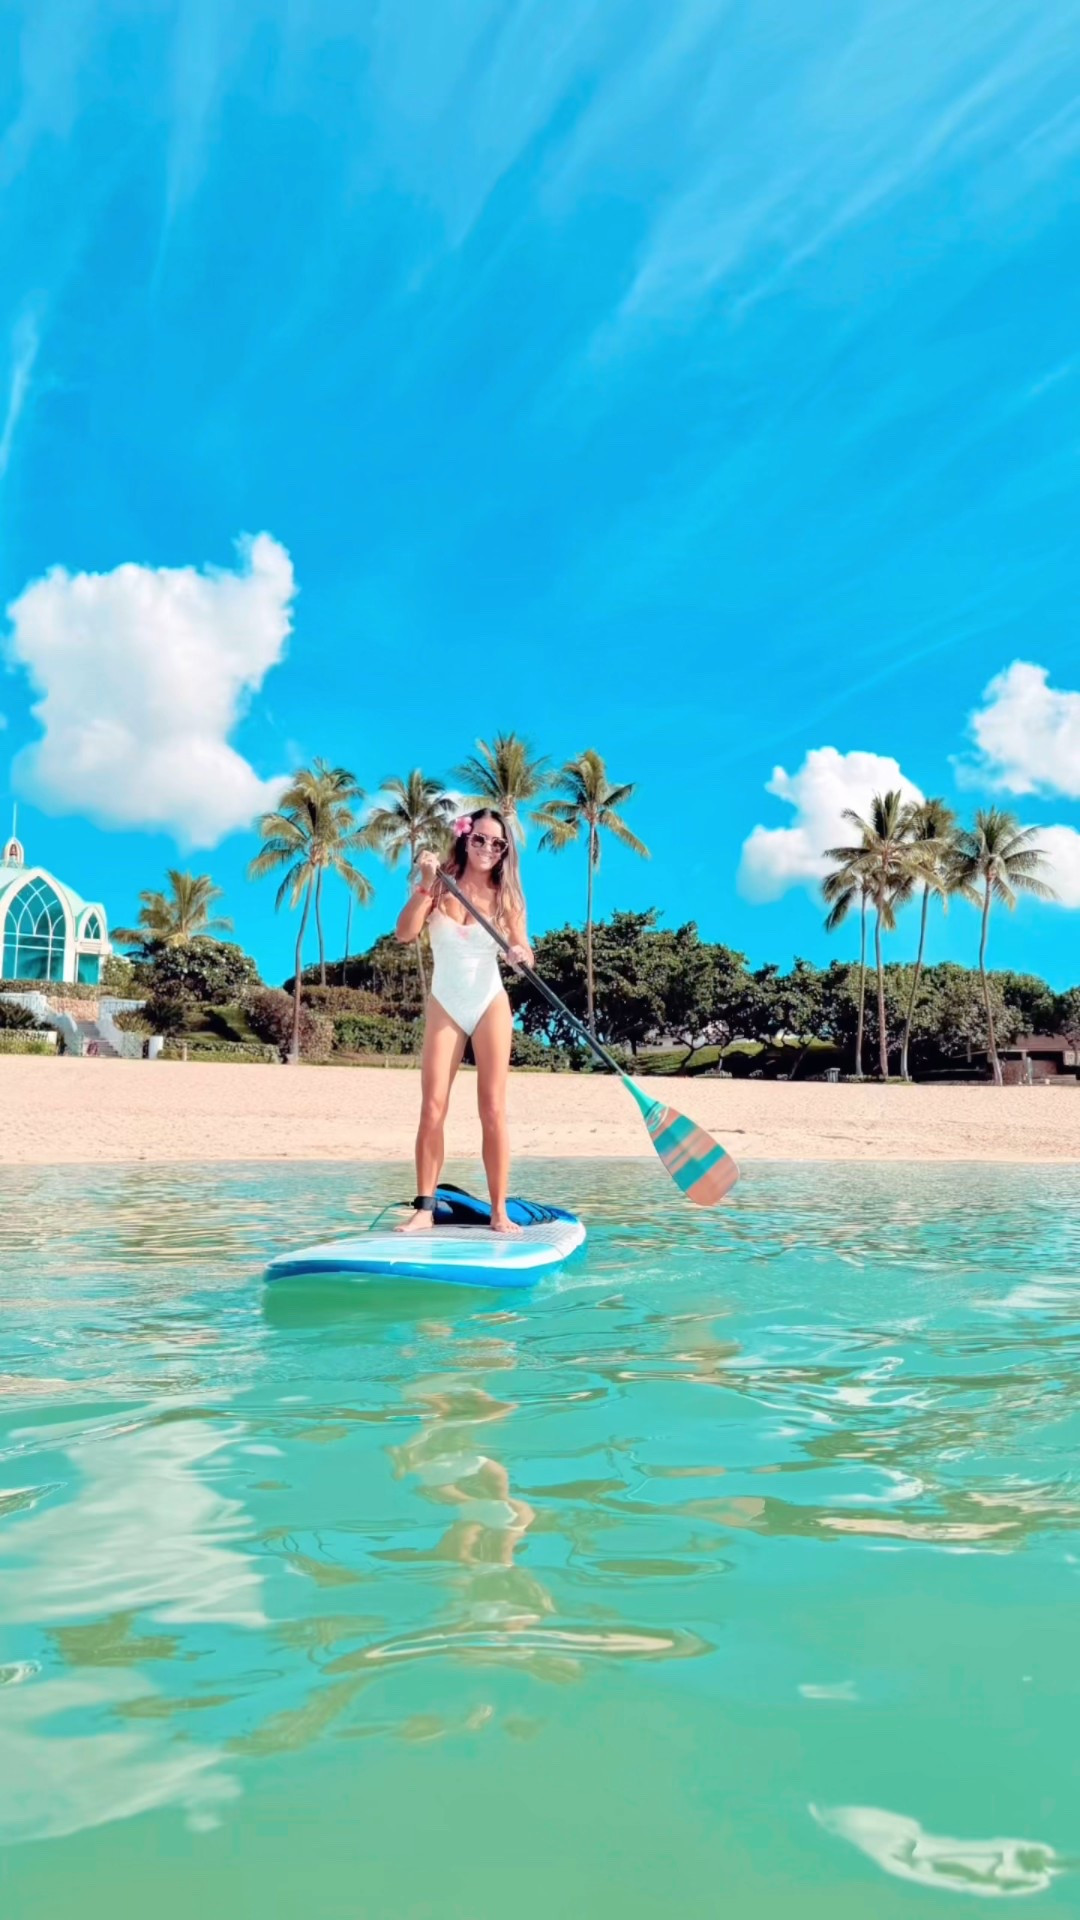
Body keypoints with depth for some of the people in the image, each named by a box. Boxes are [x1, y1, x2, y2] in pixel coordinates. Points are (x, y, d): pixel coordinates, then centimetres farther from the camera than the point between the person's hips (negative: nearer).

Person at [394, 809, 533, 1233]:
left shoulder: (504, 896, 0)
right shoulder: (439, 884, -1)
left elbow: (525, 953, -8)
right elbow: (405, 933, -13)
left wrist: (521, 955, -30)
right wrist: (424, 886, -23)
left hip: (490, 1006, 0)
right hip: (445, 1006, 0)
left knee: (493, 1110, -3)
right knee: (432, 1107, -6)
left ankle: (499, 1211, -1)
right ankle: (424, 1208, -3)